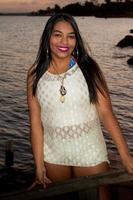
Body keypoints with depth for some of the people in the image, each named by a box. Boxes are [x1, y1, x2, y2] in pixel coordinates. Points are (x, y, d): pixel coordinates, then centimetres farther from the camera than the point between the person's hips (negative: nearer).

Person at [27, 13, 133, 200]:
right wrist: (39, 167, -5)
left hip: (90, 153, -1)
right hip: (53, 155, 2)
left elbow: (106, 112, -13)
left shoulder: (89, 68, -11)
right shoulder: (35, 74, -7)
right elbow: (36, 122, -5)